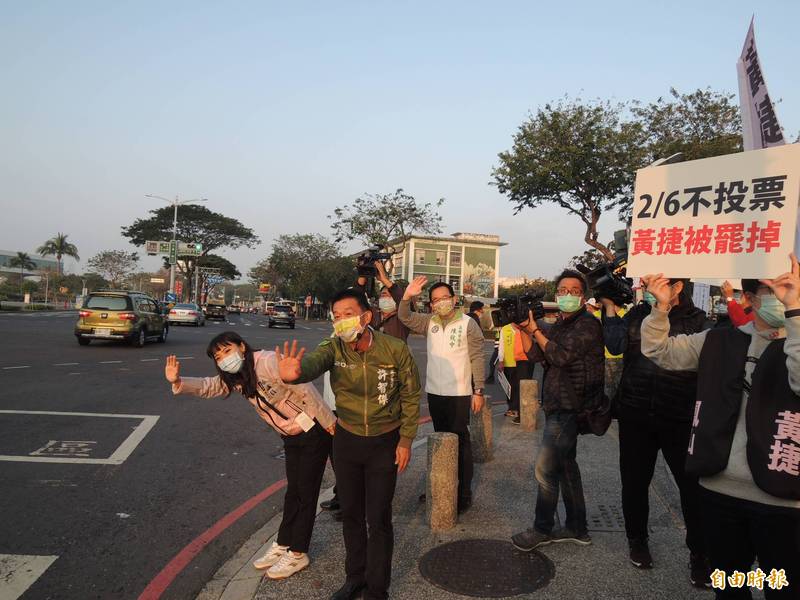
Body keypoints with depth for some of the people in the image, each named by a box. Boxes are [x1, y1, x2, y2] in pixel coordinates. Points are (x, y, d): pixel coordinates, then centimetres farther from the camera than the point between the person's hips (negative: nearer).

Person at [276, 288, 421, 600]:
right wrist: (294, 373, -62)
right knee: (350, 513, 17)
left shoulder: (395, 349, -19)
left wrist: (406, 440, -7)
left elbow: (411, 396, -8)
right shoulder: (333, 347, -15)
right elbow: (312, 362, -39)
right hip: (346, 439, 3)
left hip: (385, 442, -3)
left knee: (378, 519, 5)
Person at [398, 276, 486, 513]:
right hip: (434, 392, 5)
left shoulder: (468, 324, -8)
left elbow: (478, 359, -8)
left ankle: (464, 493, 10)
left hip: (459, 394, -5)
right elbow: (405, 318, -2)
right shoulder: (429, 322, 6)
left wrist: (478, 391, -11)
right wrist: (407, 296, -20)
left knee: (460, 441, 0)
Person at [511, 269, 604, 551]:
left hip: (570, 408, -9)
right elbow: (536, 355, 5)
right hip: (557, 406, 9)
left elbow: (561, 356, -19)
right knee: (565, 465, 16)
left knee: (545, 468, -6)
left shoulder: (588, 324, -11)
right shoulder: (557, 326, 15)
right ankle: (577, 528, 29)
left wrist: (535, 330, -12)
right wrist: (523, 329, -7)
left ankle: (542, 529, 10)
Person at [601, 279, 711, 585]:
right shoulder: (637, 313, 5)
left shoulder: (697, 320, -2)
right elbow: (616, 346, -6)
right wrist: (610, 308, -7)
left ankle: (699, 555, 25)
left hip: (680, 419, -2)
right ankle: (637, 540, 34)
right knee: (634, 481, 12)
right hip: (635, 415, 2)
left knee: (693, 485, 4)